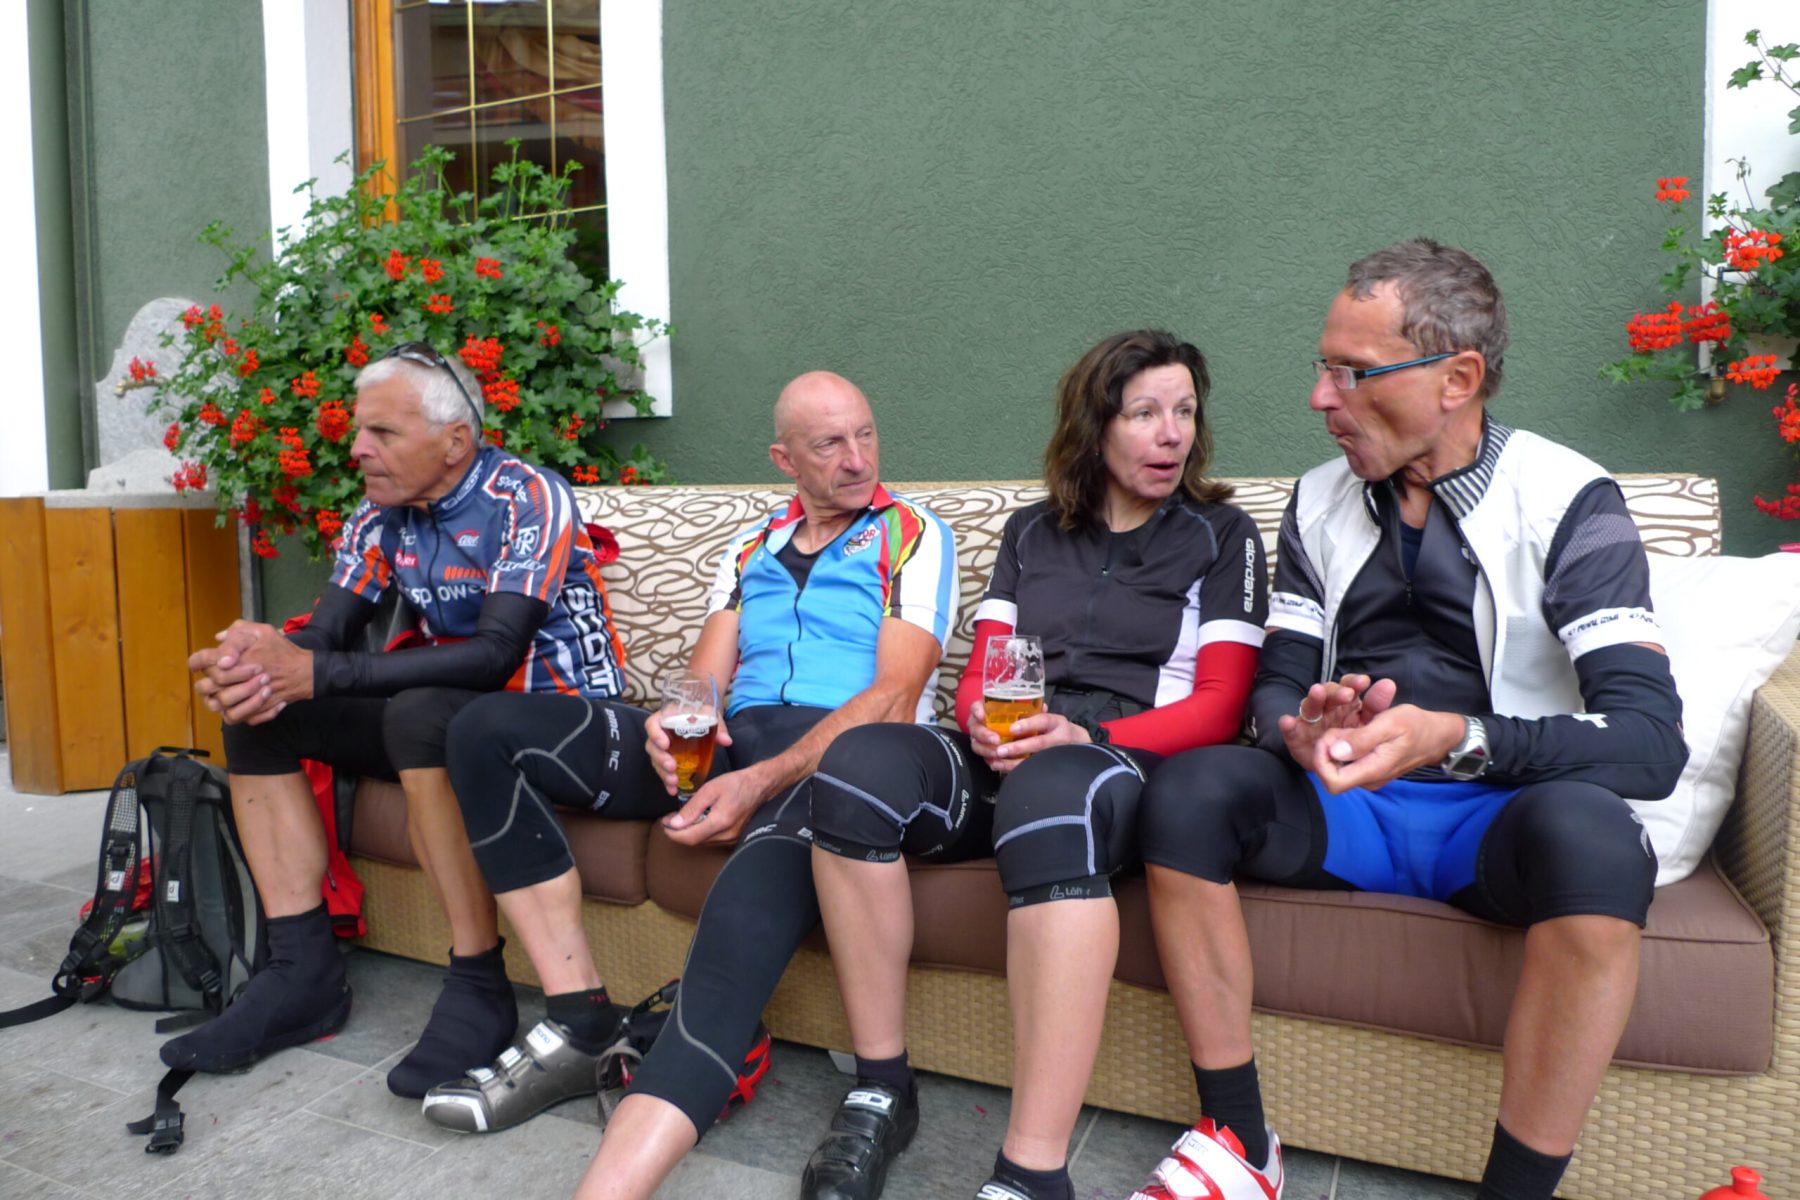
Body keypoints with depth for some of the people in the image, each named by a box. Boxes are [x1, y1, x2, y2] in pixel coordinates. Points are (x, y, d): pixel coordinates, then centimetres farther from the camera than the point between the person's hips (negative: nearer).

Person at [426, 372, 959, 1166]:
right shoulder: (748, 551, 23)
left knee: (755, 896, -41)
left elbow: (895, 697, -6)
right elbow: (705, 681, 16)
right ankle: (579, 1022, -11)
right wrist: (674, 723, -12)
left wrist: (762, 783, -20)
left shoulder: (914, 535, 7)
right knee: (490, 729, -9)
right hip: (729, 741, 6)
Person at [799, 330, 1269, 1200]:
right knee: (860, 759, -29)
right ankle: (880, 1090, -19)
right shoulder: (1030, 532, 20)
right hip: (1004, 759, 4)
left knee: (1051, 789, -41)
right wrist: (982, 724, -9)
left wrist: (1086, 734, -15)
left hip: (1130, 763, -3)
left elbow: (1218, 705, 1)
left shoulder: (1221, 535, 10)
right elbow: (976, 677, 16)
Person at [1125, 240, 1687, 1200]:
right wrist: (1302, 731, -21)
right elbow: (1276, 688, 4)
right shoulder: (1320, 501, 6)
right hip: (1349, 809, 3)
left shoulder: (1569, 502, -7)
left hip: (1507, 814, -3)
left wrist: (1454, 739, -33)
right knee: (1190, 786, -24)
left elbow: (1650, 741, -17)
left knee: (1589, 829, -36)